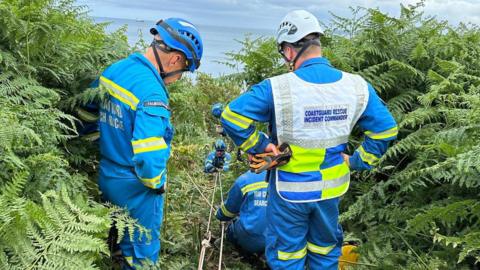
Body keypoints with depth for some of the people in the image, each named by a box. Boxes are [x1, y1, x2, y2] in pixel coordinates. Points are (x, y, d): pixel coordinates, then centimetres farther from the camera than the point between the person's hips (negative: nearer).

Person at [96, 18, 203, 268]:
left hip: (105, 179, 8)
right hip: (135, 189, -8)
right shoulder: (152, 93, -29)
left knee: (117, 247, 29)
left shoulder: (111, 70, -2)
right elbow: (149, 158, -36)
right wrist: (158, 183, -15)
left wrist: (109, 158, 15)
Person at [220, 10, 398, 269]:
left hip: (289, 191, -3)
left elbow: (232, 116, -25)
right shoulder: (357, 86, -9)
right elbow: (385, 129, -3)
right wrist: (357, 161, 5)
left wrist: (259, 146, -12)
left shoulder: (277, 88, -22)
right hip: (331, 190, 4)